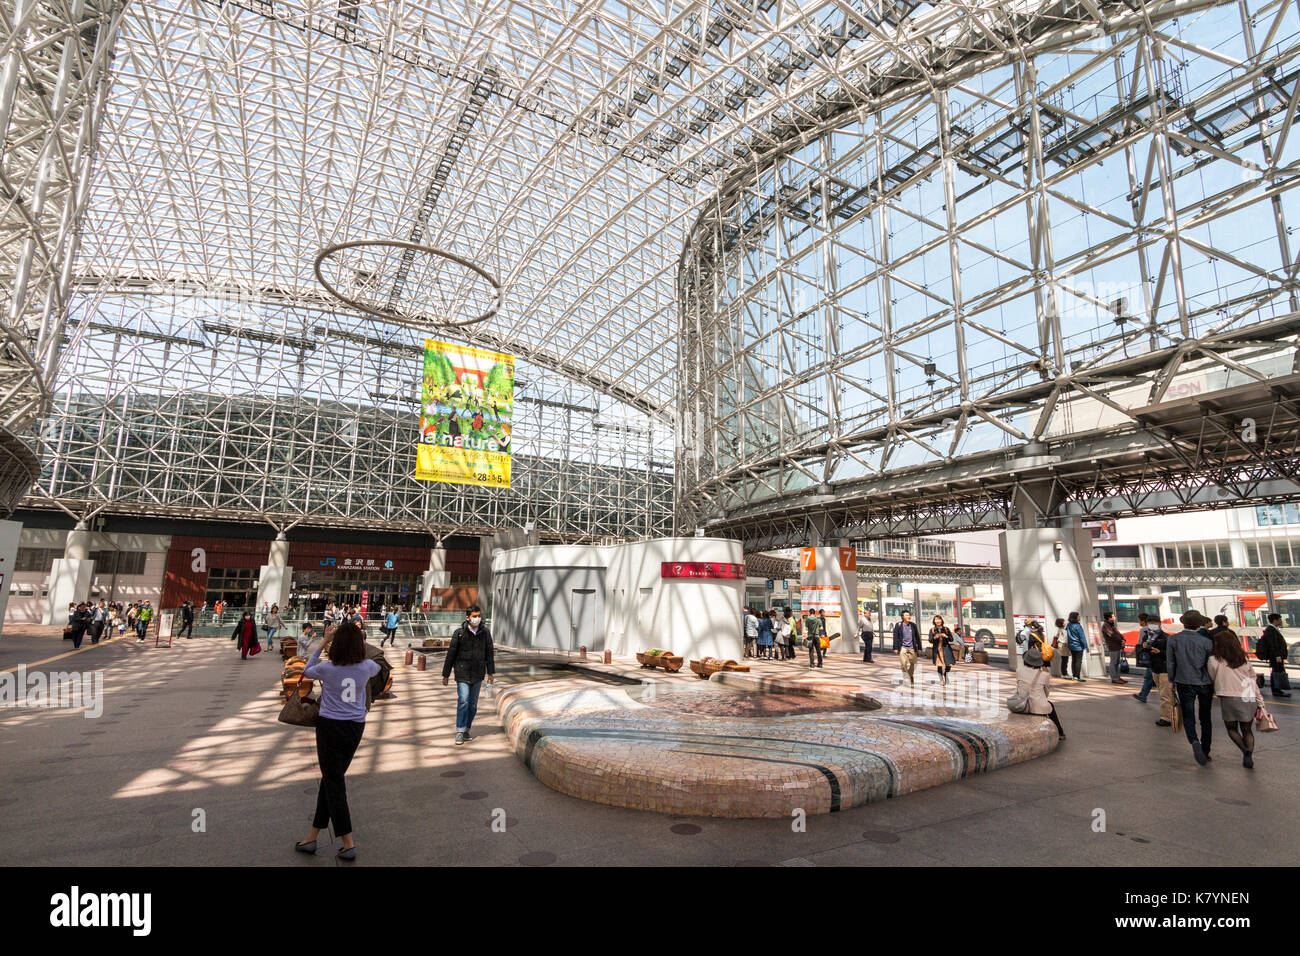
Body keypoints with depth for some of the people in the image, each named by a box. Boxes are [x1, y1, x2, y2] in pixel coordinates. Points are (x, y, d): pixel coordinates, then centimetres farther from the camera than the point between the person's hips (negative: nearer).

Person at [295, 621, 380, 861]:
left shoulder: (327, 668, -14)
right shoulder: (366, 667, -7)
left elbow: (306, 671, 10)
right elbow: (377, 668, 19)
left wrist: (321, 646, 13)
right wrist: (358, 647, 20)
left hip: (330, 726, -3)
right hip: (356, 727, 3)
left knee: (334, 783, 5)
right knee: (331, 779, 17)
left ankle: (348, 844, 7)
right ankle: (312, 837, 28)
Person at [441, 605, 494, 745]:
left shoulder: (485, 632, -1)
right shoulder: (459, 633, -9)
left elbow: (489, 653, 8)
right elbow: (451, 654, -4)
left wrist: (491, 672, 6)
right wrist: (445, 675, 0)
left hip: (478, 675, 3)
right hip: (462, 673, -3)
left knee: (473, 704, 9)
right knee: (463, 701, -13)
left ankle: (467, 730, 23)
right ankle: (460, 732, -3)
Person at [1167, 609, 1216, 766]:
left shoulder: (1172, 640, -6)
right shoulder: (1206, 642, -7)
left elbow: (1171, 663, -1)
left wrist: (1172, 681, 12)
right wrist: (1215, 685, 15)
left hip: (1185, 683, -1)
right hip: (1205, 683, 1)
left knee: (1188, 717, 5)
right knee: (1205, 718, 15)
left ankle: (1194, 742, -21)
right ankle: (1205, 751, 22)